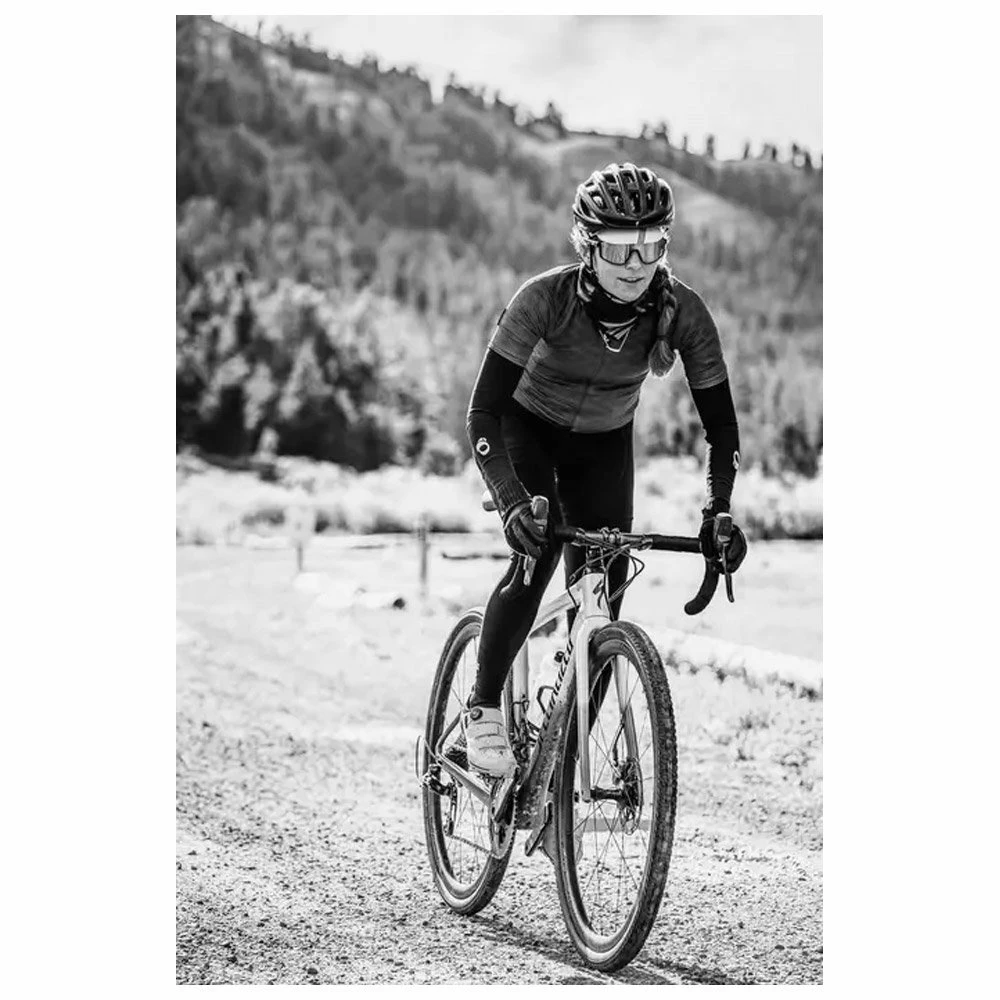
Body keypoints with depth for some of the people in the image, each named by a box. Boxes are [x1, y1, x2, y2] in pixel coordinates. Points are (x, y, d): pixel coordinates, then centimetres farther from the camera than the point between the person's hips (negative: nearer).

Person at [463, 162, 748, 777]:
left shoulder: (683, 311, -27)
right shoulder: (545, 299, -34)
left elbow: (721, 423, -20)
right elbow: (483, 412, -35)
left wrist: (719, 511, -34)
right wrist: (512, 502, -49)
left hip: (604, 443, 3)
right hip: (529, 428, -3)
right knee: (537, 553, -26)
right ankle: (484, 710, -10)